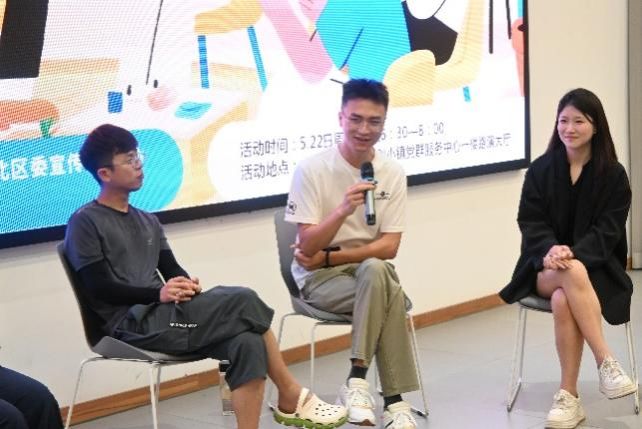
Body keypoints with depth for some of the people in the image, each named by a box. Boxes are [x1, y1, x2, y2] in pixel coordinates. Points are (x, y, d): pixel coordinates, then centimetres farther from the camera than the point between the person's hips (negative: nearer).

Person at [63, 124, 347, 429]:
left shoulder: (147, 221, 22)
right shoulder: (85, 223, 0)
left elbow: (172, 270, 17)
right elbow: (99, 288, -9)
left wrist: (186, 286, -8)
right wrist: (158, 293, -21)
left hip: (164, 316, 7)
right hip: (132, 324, -7)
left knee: (246, 343, -23)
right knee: (243, 301, -21)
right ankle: (291, 397, -5)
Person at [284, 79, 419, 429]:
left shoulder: (392, 173, -1)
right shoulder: (312, 170, -11)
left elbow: (388, 247, -4)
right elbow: (307, 248, -14)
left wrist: (328, 256, -13)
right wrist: (343, 210, -31)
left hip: (373, 273, 3)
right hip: (319, 280, -3)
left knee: (375, 270, -35)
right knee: (390, 294, -32)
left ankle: (357, 380, -29)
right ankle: (394, 399, -25)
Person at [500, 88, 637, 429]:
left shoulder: (613, 174, 0)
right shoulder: (540, 170, 4)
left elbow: (608, 230, -7)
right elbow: (531, 222, -1)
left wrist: (573, 253, -25)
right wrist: (551, 250, -23)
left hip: (596, 265, -1)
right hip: (545, 266, 1)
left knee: (563, 301, -35)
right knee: (573, 274, -37)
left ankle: (568, 397, -29)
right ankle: (606, 363, -37)